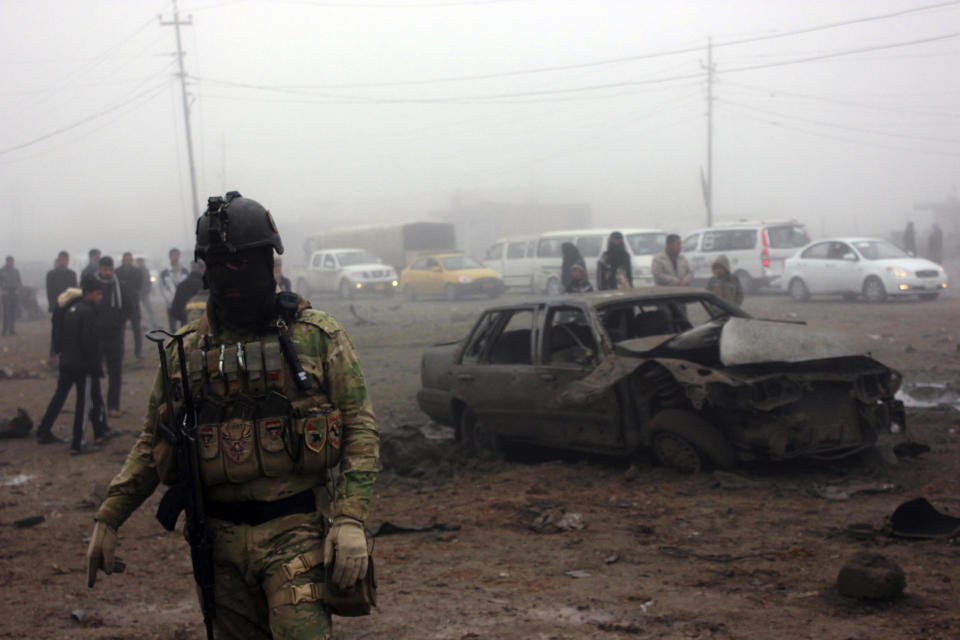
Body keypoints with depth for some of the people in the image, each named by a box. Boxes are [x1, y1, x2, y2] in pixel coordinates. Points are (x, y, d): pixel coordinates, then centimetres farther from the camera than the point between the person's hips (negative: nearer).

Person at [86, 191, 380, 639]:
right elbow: (152, 443, 15)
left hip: (296, 534, -3)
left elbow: (360, 429, -4)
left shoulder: (317, 337, -2)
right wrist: (108, 518, 8)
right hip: (221, 538, 4)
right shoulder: (186, 350, 8)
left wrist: (351, 519, -15)